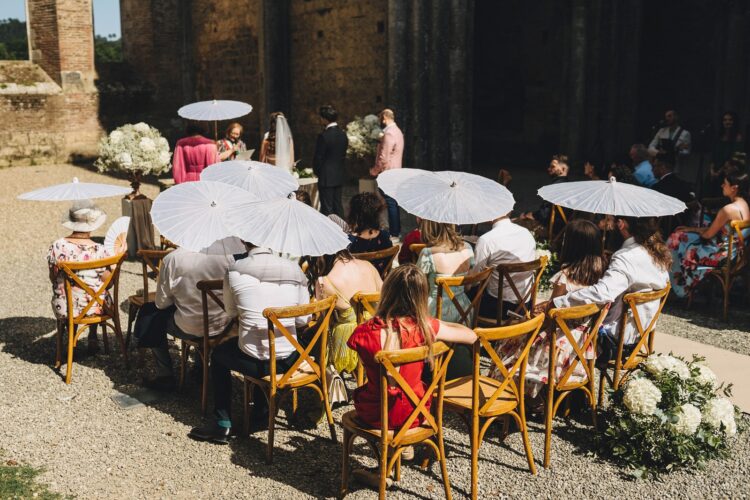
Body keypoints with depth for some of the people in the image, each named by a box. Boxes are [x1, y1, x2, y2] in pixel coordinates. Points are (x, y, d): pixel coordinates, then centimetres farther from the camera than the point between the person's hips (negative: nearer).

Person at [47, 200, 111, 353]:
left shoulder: (57, 246, -12)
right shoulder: (99, 250, -18)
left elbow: (53, 279, 0)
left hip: (63, 309, 1)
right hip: (94, 308, -1)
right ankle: (92, 339, 39)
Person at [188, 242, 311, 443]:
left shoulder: (234, 271, -7)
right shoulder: (294, 270, -1)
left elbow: (231, 312, 9)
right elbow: (303, 321, 3)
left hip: (254, 363, -3)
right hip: (289, 362, 3)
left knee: (218, 354, 30)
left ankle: (223, 424, 28)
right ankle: (260, 415, 47)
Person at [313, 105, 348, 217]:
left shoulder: (324, 135, -17)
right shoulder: (343, 134, 5)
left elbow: (318, 157, -12)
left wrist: (316, 171, 4)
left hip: (326, 178, -7)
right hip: (339, 176, 7)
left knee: (327, 209, -1)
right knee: (338, 206, 14)